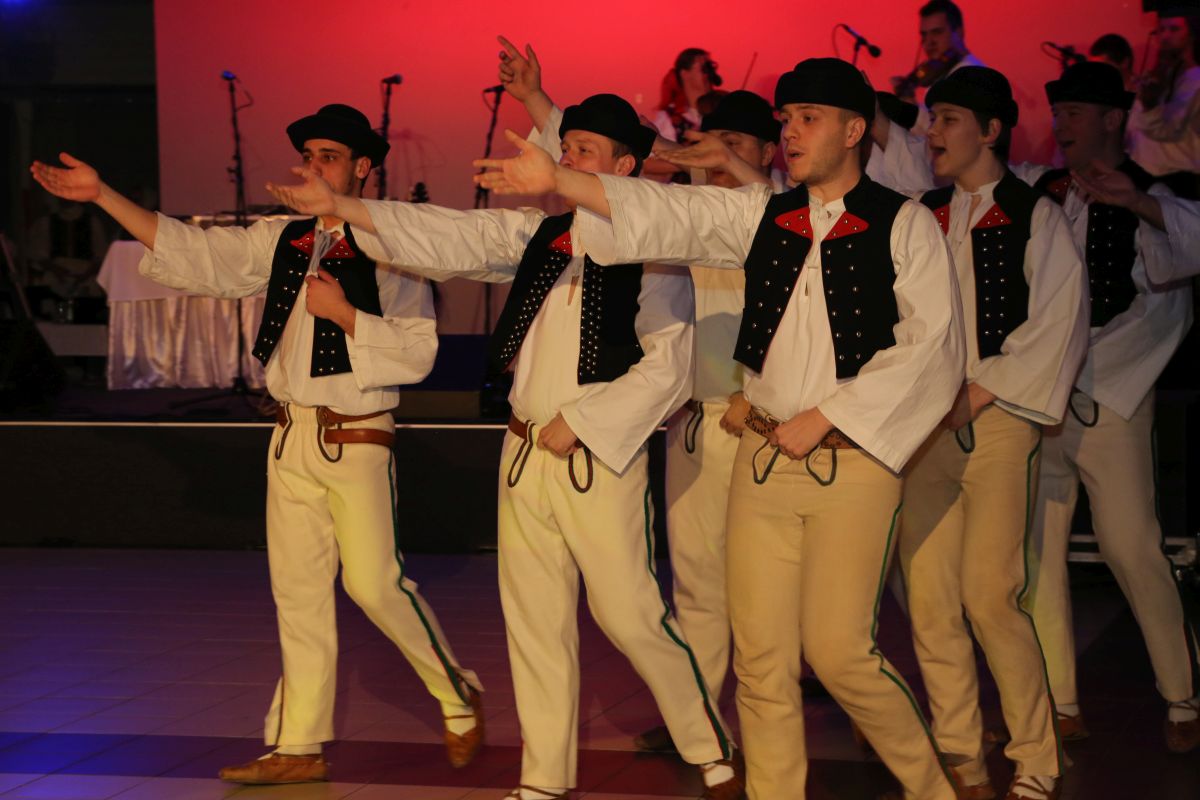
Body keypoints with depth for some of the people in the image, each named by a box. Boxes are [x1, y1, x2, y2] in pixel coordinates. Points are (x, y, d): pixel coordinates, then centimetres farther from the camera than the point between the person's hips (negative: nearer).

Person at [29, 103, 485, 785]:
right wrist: (102, 195, 1)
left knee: (375, 582, -8)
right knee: (298, 592, 8)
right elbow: (192, 252, 6)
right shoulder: (281, 240, 9)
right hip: (293, 438, 6)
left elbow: (417, 352, -13)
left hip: (358, 441, -6)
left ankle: (461, 700, 15)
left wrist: (343, 313, -18)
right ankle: (300, 748, 14)